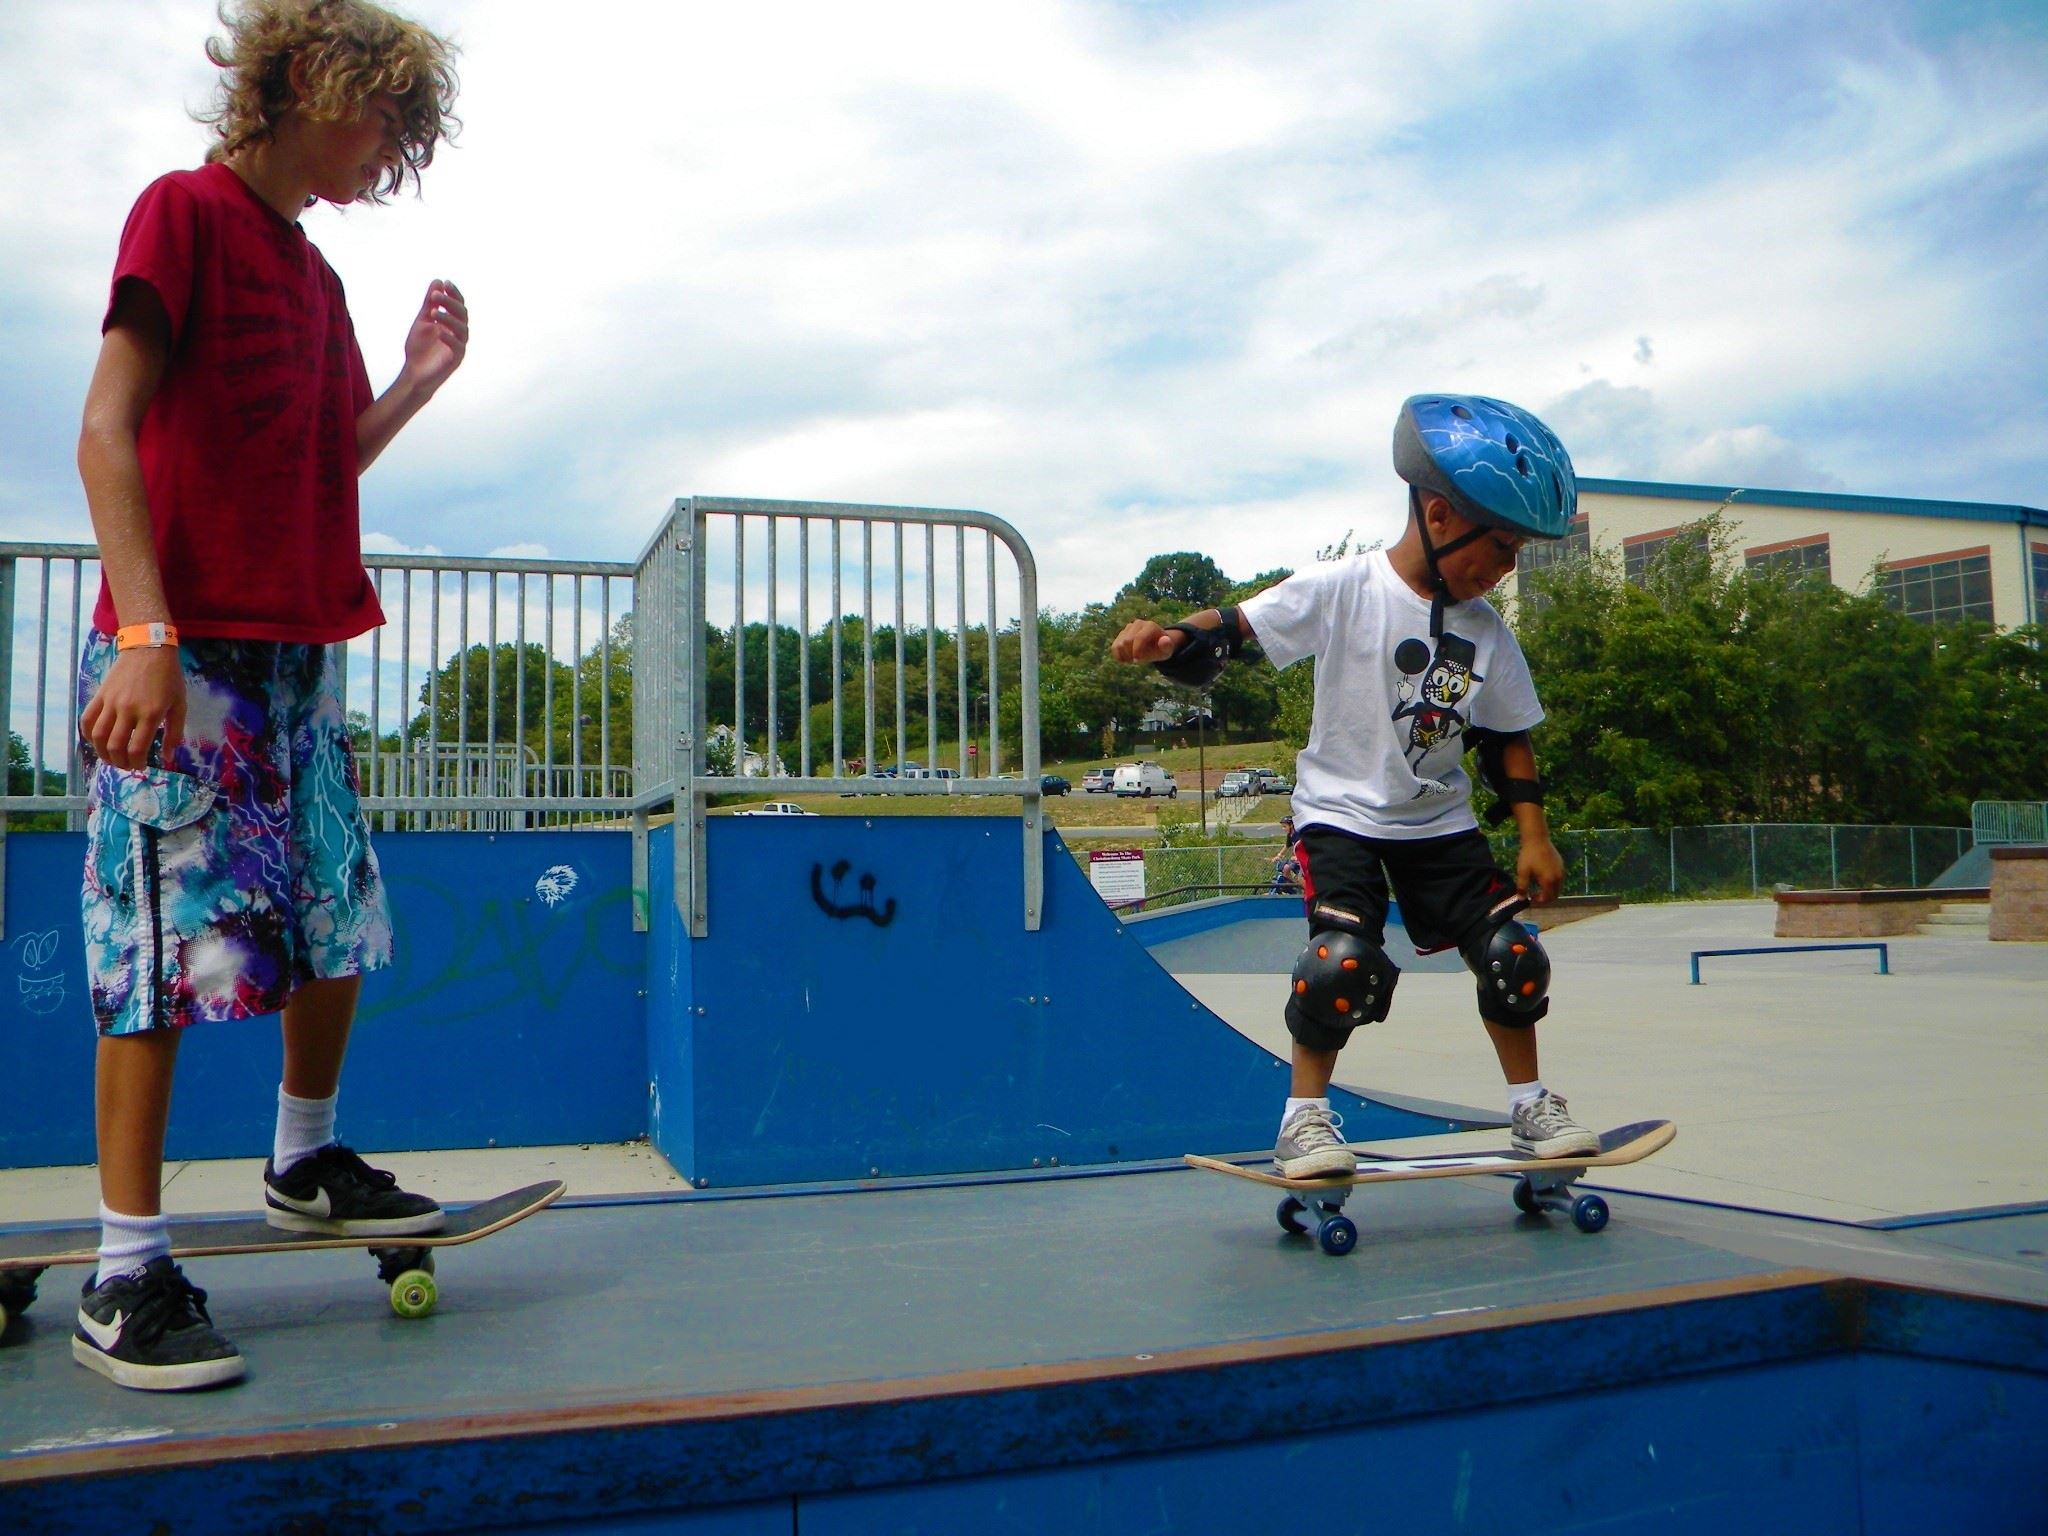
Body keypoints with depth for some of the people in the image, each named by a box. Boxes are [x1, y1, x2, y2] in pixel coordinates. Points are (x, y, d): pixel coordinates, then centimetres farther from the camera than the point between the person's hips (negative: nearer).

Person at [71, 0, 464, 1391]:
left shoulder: (314, 273, 19)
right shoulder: (186, 210, -4)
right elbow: (107, 429, -13)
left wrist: (418, 382, 11)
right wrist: (145, 631, -22)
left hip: (302, 654, 8)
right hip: (184, 656, -8)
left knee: (340, 921, 11)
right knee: (169, 948, -7)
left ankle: (306, 1163, 29)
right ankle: (127, 1276, 2)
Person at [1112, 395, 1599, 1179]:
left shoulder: (1486, 631, -1)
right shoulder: (1343, 589, -15)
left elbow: (1507, 740, 7)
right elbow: (1235, 627, -17)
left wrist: (1534, 837, 4)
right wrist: (1168, 638, -36)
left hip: (1441, 819, 5)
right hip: (1342, 812, -5)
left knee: (1511, 954, 0)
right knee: (1345, 959, -21)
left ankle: (1530, 1104, 22)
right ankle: (1305, 1118, -1)